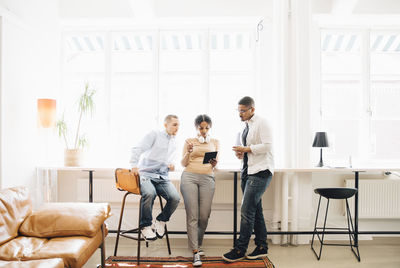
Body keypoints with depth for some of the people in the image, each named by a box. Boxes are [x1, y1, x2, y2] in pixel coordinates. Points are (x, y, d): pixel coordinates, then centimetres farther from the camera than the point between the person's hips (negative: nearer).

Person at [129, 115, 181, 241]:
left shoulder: (174, 142, 20)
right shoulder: (154, 135, 1)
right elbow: (137, 150, -9)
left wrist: (170, 165, 11)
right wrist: (134, 165, -24)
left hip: (162, 177, 5)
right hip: (146, 174, -5)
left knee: (175, 198, -22)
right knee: (150, 193, -37)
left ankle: (160, 221, 4)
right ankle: (146, 226, -14)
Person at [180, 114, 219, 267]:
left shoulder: (215, 142, 17)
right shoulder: (189, 141, 12)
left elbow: (215, 166, 13)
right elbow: (183, 164, 8)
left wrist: (214, 164, -10)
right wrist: (188, 152, -10)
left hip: (207, 178, 2)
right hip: (189, 176, -1)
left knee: (204, 216, -2)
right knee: (192, 215, -7)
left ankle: (197, 245, 24)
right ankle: (195, 253, -3)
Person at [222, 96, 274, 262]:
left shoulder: (261, 123, -8)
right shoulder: (246, 127, 18)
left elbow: (267, 146, -17)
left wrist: (246, 149, -15)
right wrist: (241, 154, 6)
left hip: (260, 172, -9)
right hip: (248, 171, 9)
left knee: (247, 210, -11)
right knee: (256, 211, 12)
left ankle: (240, 250, -2)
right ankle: (261, 247, 22)